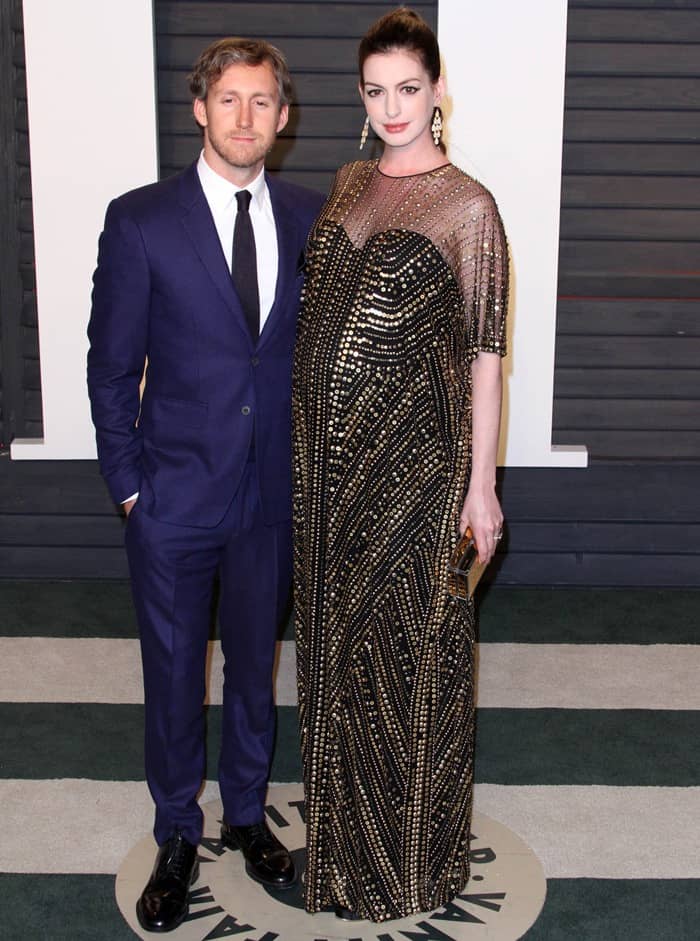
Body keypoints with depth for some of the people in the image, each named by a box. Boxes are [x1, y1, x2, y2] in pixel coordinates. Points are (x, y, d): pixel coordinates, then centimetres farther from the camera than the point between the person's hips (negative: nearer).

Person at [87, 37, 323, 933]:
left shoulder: (309, 217, 1)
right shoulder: (140, 220, -8)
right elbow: (111, 366, -4)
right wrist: (126, 482, -6)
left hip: (272, 494, 3)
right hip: (175, 496, -2)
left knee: (253, 664, 18)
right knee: (174, 674, 11)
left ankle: (246, 814, 39)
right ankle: (177, 838, 32)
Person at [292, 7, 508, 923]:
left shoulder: (467, 207, -9)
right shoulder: (349, 183, 10)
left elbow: (486, 352, -9)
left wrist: (481, 485, -11)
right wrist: (309, 431, 14)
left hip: (412, 453, -6)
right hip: (328, 445, 6)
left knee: (405, 638, 5)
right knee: (337, 627, 15)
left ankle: (407, 851, 25)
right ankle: (344, 821, 36)